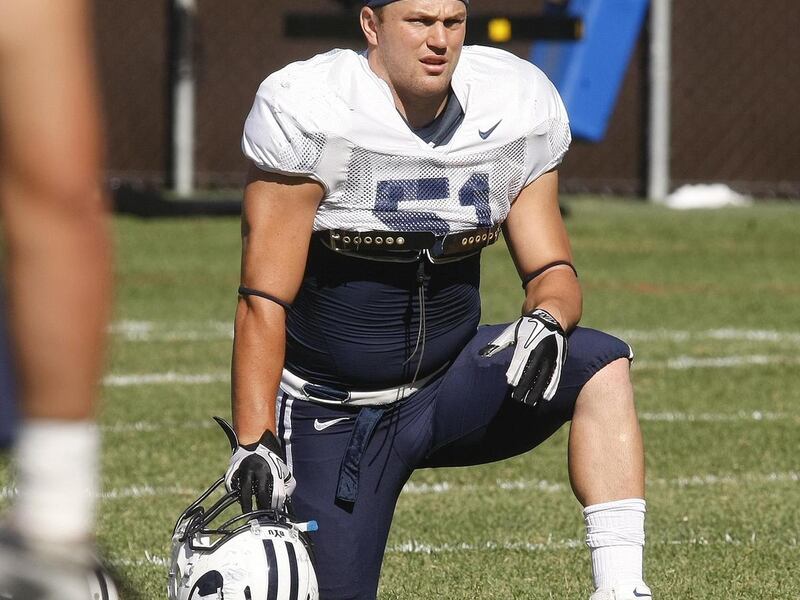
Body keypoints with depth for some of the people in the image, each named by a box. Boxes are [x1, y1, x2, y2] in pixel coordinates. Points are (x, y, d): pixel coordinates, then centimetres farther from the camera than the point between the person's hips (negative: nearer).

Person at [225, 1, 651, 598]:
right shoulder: (309, 115, -17)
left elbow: (552, 272, 0)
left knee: (601, 364, -23)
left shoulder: (518, 112, -5)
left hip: (452, 385, 3)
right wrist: (255, 445, -22)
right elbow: (266, 300, -15)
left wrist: (546, 321, -24)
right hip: (333, 411, -3)